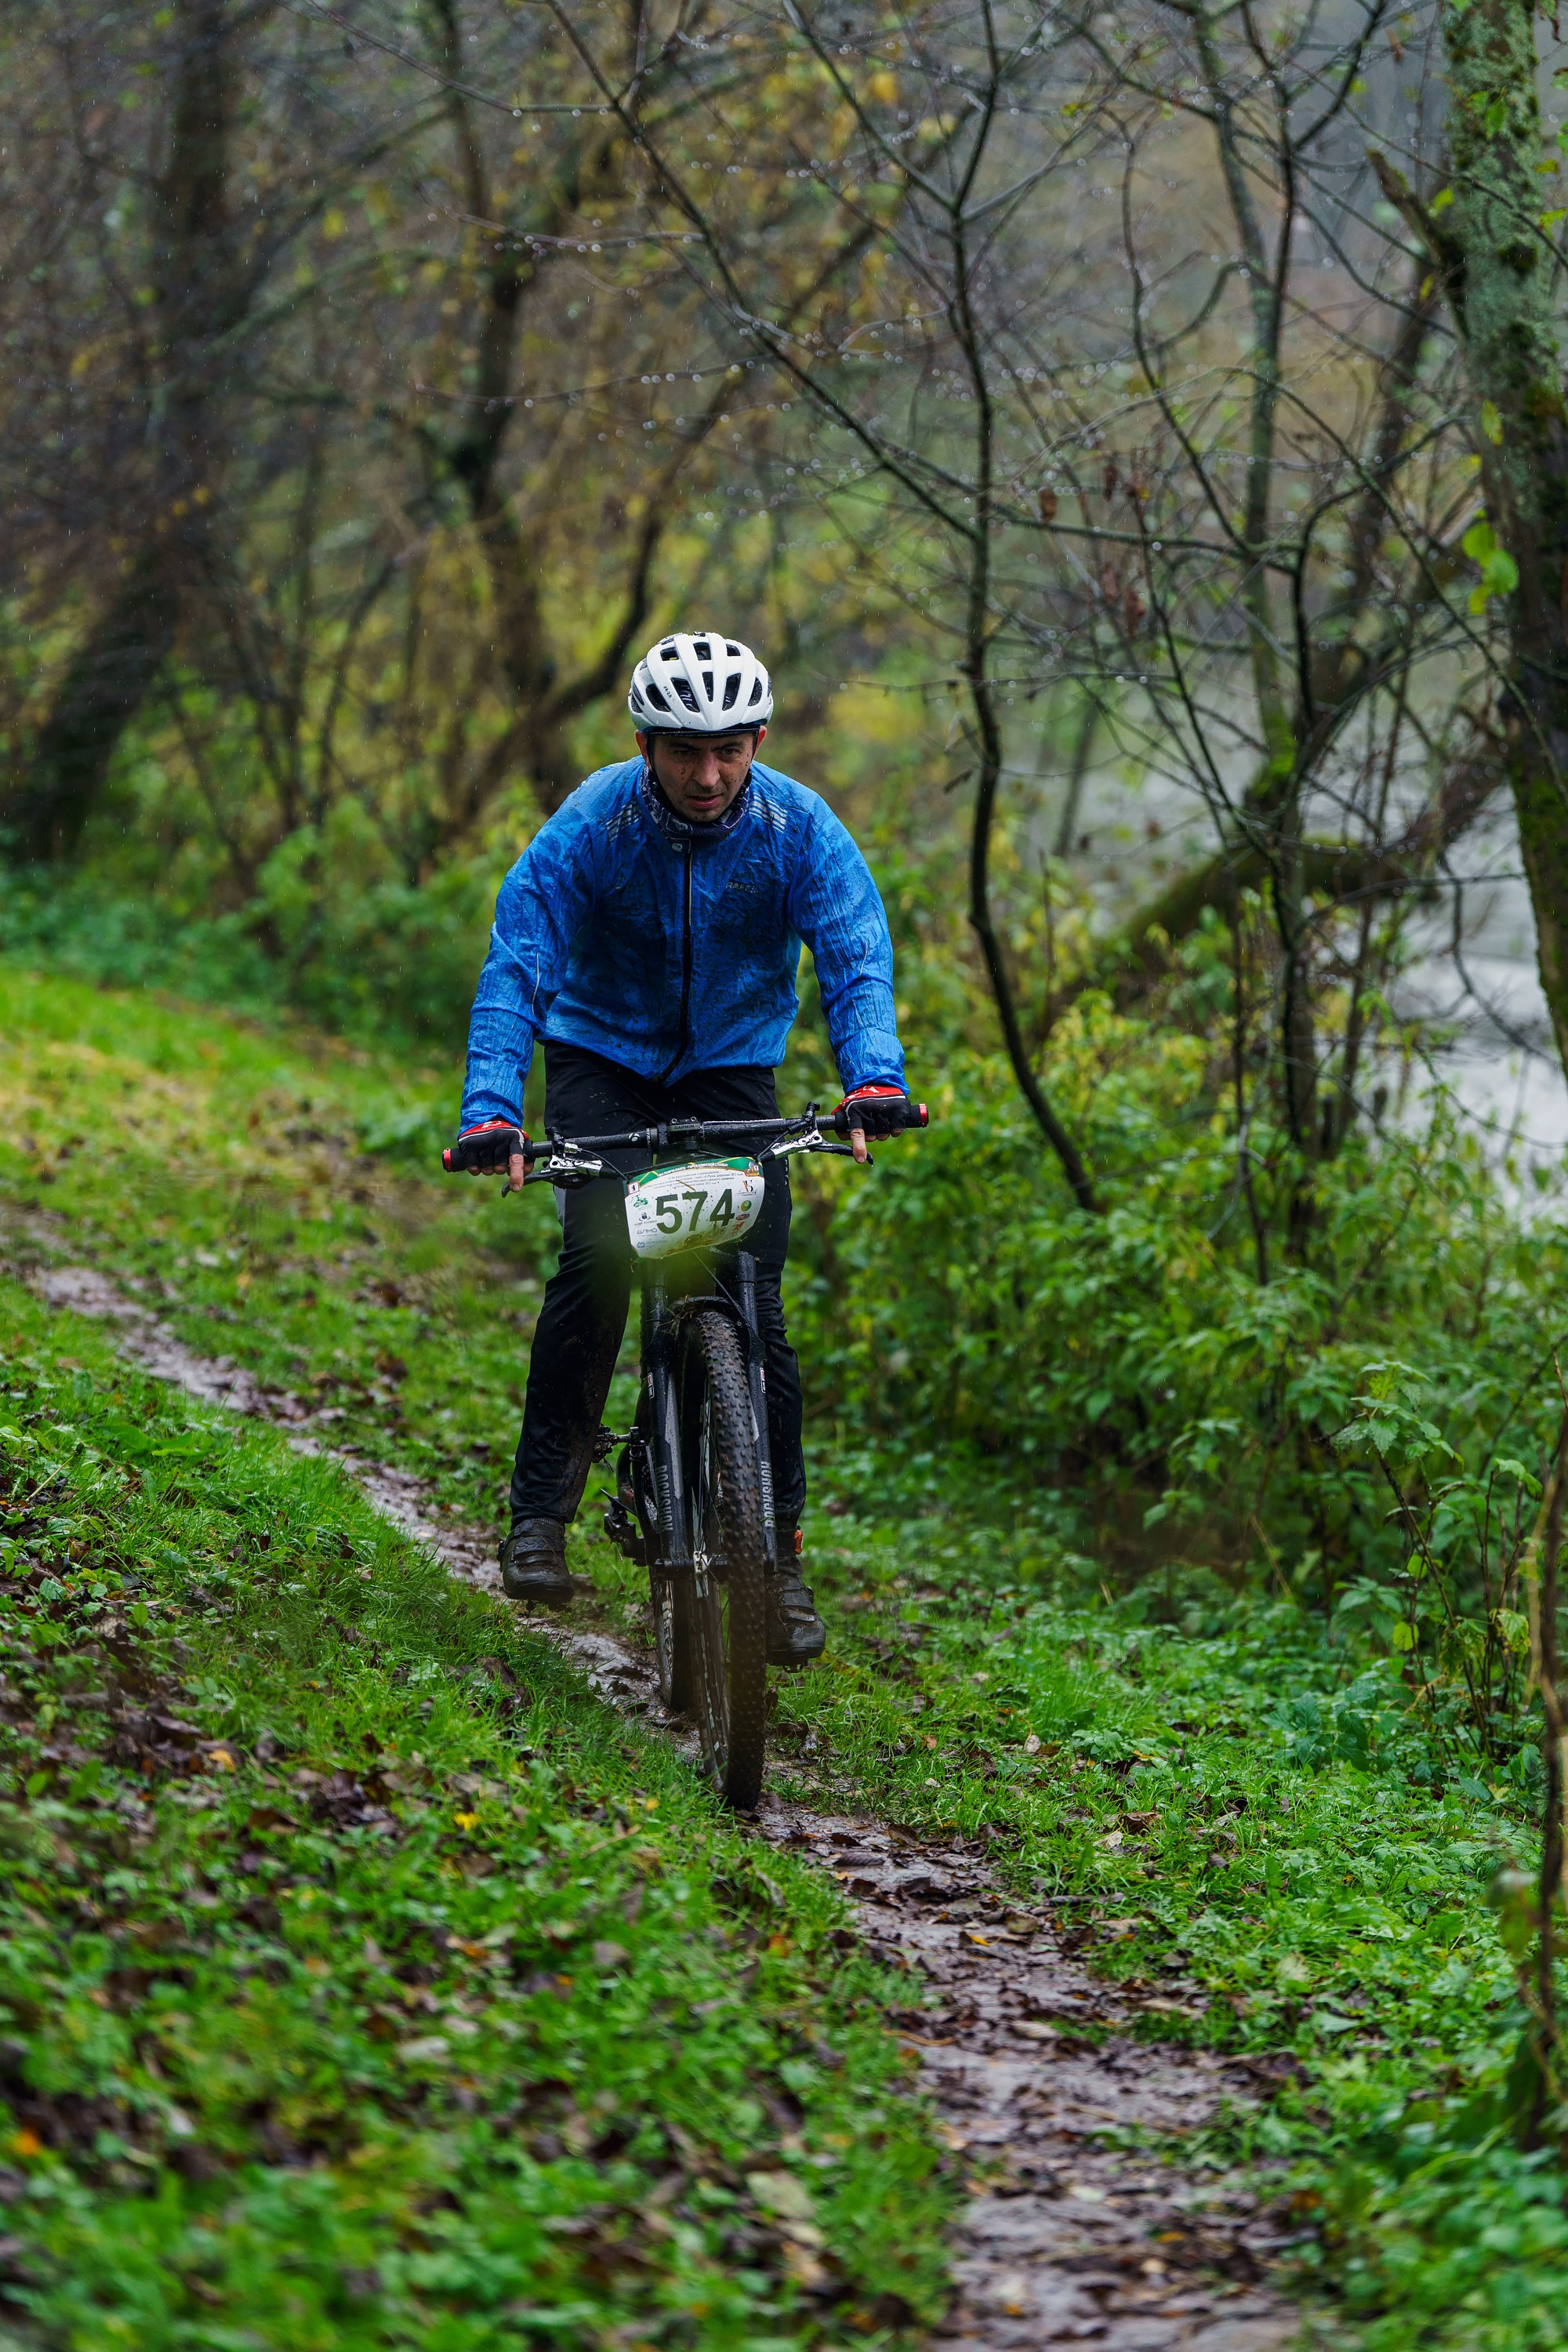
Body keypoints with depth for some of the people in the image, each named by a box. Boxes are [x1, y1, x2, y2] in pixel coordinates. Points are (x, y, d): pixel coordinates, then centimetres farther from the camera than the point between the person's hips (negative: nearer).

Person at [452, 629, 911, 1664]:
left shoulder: (799, 827, -18)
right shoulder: (592, 824, -22)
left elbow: (858, 958, -25)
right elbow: (517, 965, -26)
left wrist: (874, 1077, -44)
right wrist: (491, 1108, -40)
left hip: (733, 1064, 1)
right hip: (603, 1055, -1)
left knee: (756, 1297, -10)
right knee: (599, 1257, -23)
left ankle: (779, 1547, 0)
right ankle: (542, 1509, -12)